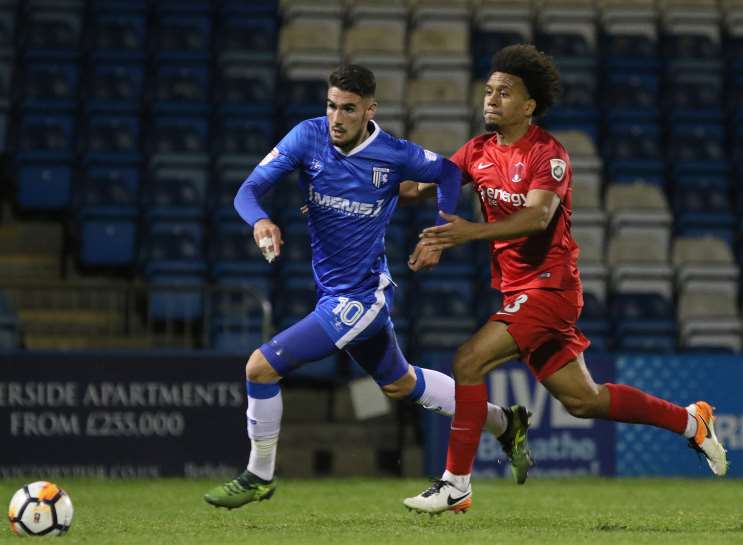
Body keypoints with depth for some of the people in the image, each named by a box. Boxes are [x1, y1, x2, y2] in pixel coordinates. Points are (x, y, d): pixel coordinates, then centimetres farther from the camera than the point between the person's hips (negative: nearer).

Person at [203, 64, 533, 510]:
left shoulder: (395, 155, -16)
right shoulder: (308, 137, -9)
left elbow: (447, 172, 4)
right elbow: (249, 189, -13)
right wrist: (259, 220, -34)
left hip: (362, 296, -6)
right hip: (331, 290, 6)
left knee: (262, 367, -14)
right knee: (400, 383, 25)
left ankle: (260, 477, 6)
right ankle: (504, 423, 44)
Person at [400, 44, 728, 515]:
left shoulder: (548, 154, -14)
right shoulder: (479, 151, 8)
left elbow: (538, 216, -30)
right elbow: (428, 184, 10)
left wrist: (473, 231, -43)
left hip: (548, 286, -8)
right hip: (518, 289, 8)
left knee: (469, 363, -19)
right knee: (582, 400, 12)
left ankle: (456, 484, -12)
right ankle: (691, 421, 27)